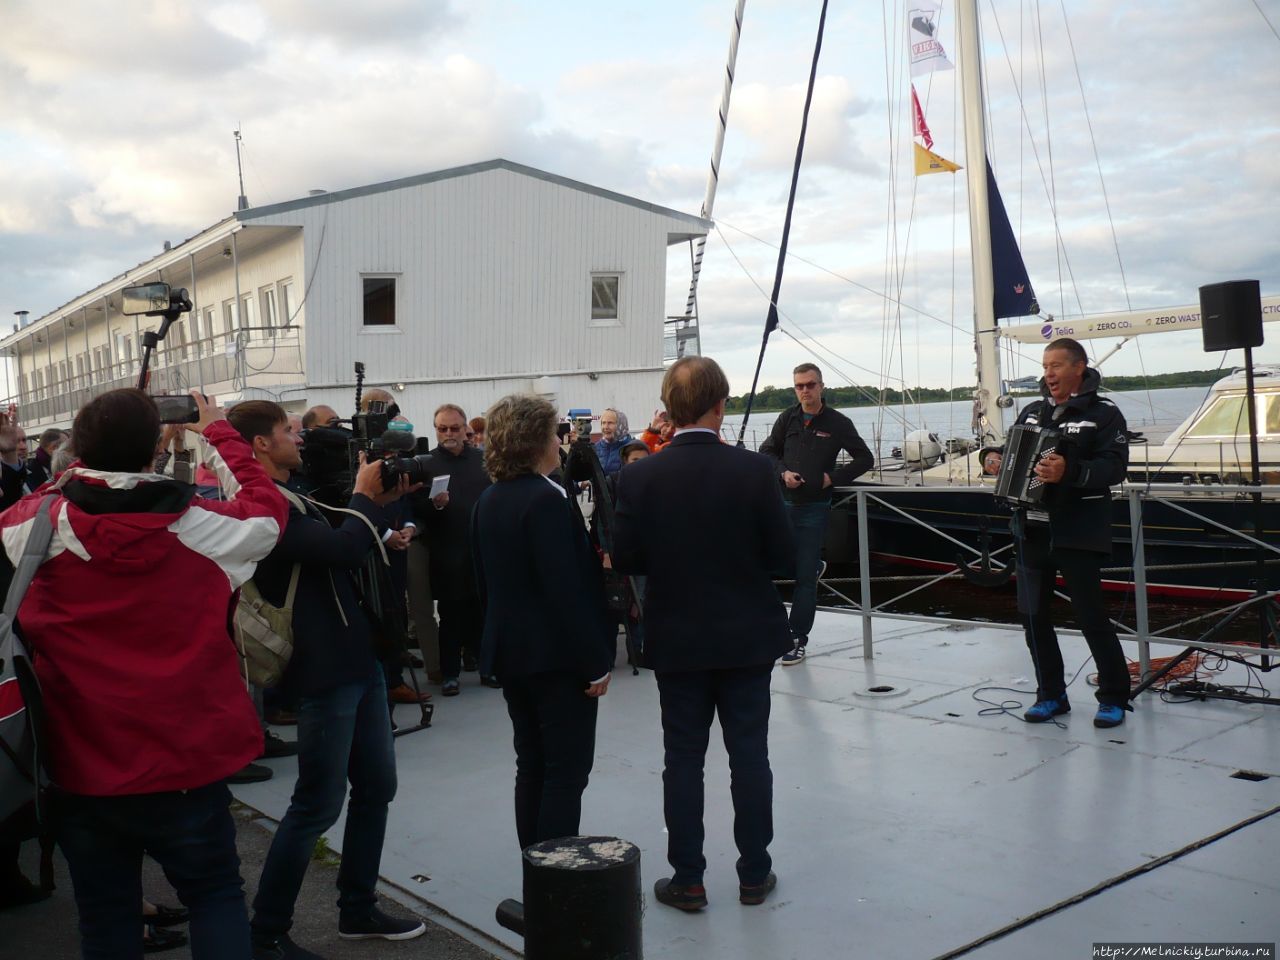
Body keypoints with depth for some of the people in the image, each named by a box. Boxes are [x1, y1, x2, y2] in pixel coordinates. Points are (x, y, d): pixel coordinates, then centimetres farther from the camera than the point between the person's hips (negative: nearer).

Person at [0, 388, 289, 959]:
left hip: (83, 767, 2)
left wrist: (74, 477, 15)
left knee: (105, 913, 17)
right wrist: (220, 434, 11)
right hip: (186, 763, -1)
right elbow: (267, 511, 6)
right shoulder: (200, 526, -14)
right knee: (216, 894, 16)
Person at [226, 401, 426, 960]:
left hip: (358, 663, 10)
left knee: (375, 787, 16)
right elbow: (346, 548, -28)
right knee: (318, 805, -1)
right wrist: (365, 496, -10)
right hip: (325, 676, -10)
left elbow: (345, 550, 20)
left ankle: (358, 911, 30)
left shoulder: (290, 499, 15)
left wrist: (381, 503, 8)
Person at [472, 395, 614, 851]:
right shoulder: (545, 500, -19)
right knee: (567, 770, -1)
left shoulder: (488, 501, 9)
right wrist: (597, 660, -17)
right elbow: (567, 590, -22)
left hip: (510, 652, 9)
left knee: (532, 766, 15)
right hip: (557, 656, -9)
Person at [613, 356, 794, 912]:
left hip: (676, 641, 0)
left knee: (683, 759, 10)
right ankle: (754, 873, 22)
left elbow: (625, 559, -8)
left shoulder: (639, 477, -10)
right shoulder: (754, 470, -12)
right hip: (748, 637, 0)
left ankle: (687, 880, 18)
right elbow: (782, 554, -9)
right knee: (749, 754, 11)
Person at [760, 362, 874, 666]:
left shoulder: (837, 423, -3)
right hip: (783, 502, 3)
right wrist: (783, 473, -5)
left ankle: (798, 640, 8)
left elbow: (865, 458, 4)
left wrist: (834, 477, -7)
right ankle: (815, 565, 38)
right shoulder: (787, 419, 3)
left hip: (815, 507, -3)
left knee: (805, 577, -1)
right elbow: (767, 451, 14)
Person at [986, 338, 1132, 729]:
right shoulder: (1031, 412, 15)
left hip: (1077, 534, -6)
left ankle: (1113, 698, 14)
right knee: (1033, 614, 7)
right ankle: (1051, 695, 21)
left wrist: (1069, 472, -30)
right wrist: (997, 460, 1)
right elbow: (1014, 455, 23)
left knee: (1091, 616, -2)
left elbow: (1114, 466, -15)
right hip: (1033, 531, 6)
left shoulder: (1103, 414, -4)